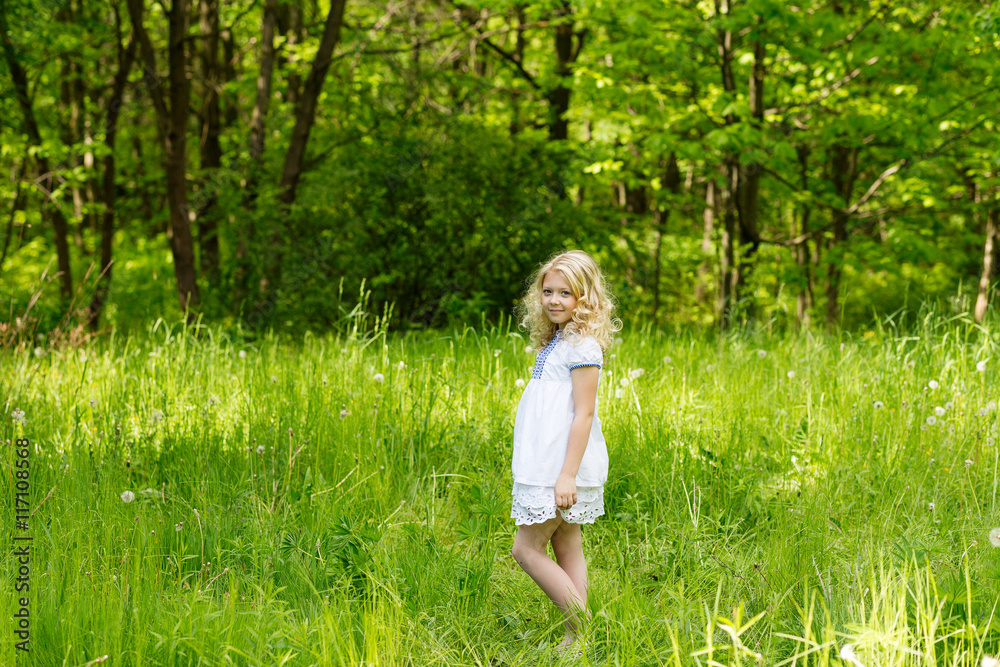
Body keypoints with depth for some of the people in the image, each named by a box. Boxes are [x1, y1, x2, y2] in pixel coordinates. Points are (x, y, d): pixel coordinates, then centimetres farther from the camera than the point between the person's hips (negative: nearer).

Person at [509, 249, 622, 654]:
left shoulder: (583, 345, -14)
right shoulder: (555, 341, 14)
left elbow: (584, 414, -19)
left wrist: (567, 475, -22)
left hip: (564, 468, -10)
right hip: (547, 466, 10)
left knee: (526, 549, -6)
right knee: (567, 550, 10)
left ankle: (582, 628, -3)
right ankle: (575, 639, 13)